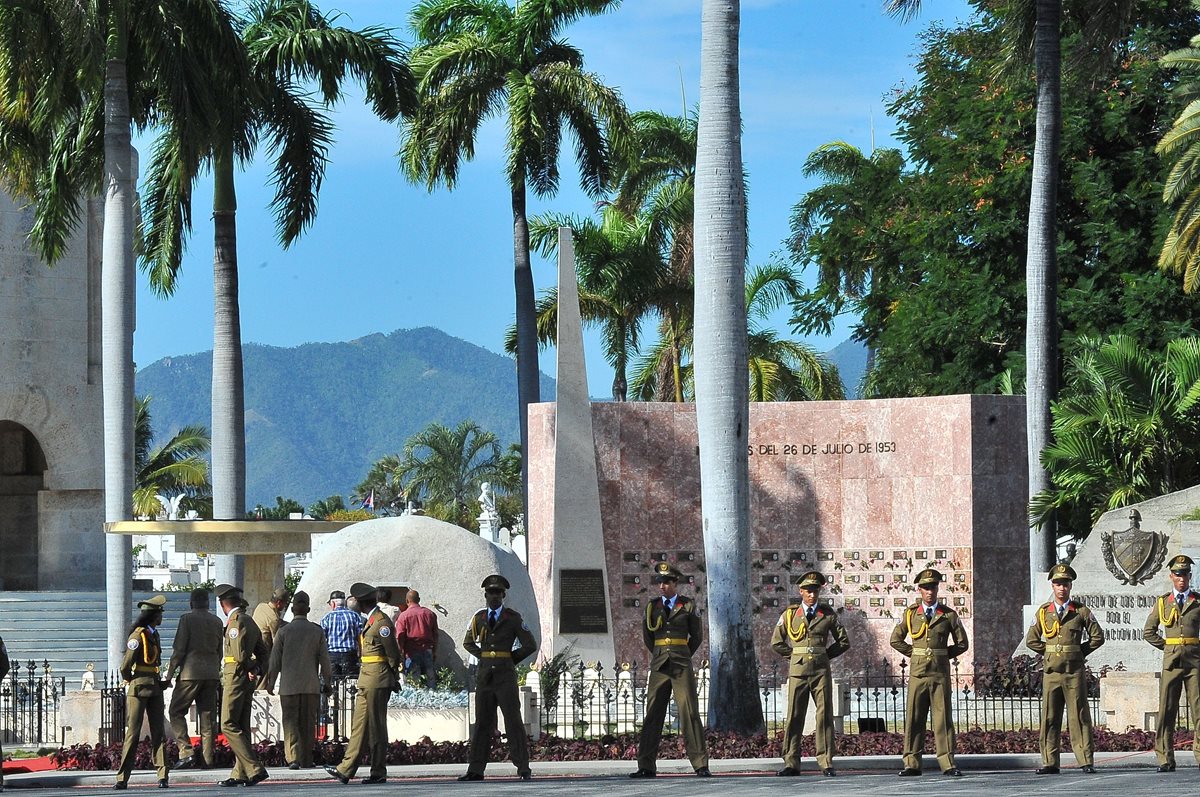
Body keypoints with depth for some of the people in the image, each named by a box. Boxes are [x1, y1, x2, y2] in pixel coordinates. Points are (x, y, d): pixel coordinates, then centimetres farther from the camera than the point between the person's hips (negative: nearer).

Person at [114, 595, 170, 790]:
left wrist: (161, 682, 11)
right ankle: (122, 779, -5)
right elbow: (125, 666, -16)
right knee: (133, 732, -6)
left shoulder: (154, 634, 15)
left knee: (158, 732, 2)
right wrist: (130, 683, 0)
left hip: (154, 688, 8)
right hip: (138, 689, -8)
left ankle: (162, 776, 0)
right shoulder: (138, 636, -13)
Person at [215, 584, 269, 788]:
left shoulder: (236, 621, -14)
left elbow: (240, 654, -21)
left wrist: (251, 670, -5)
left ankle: (255, 769, -16)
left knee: (228, 725, -9)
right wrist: (257, 669, 4)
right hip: (248, 679, 9)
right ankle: (240, 774, 10)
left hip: (236, 677, -9)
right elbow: (262, 653, 19)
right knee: (241, 726, 10)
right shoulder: (249, 621, 16)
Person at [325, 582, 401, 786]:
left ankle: (379, 773, 1)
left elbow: (393, 654, -13)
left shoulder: (381, 622, -15)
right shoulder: (372, 621, 16)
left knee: (375, 727, -5)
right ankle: (346, 769, 8)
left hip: (376, 681, -10)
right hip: (367, 681, 10)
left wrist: (394, 679, -4)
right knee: (360, 724, 8)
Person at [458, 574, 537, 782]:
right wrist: (483, 656, 11)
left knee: (513, 720, -5)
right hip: (484, 675, 3)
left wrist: (510, 660, 2)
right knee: (482, 722, 4)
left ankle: (523, 768, -3)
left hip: (505, 674, -3)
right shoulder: (479, 617, 10)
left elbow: (530, 645, 2)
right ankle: (475, 770, 4)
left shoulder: (513, 618, 1)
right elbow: (468, 643, 24)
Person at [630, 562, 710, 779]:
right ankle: (646, 766, 1)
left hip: (682, 665, -3)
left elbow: (697, 636, 10)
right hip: (659, 667, 3)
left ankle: (700, 765, -7)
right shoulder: (652, 606, 10)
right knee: (653, 714, 0)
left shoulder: (687, 606, 4)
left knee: (689, 712, -6)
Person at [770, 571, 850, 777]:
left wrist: (825, 655, 7)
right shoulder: (789, 615, 7)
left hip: (821, 670, 0)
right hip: (797, 670, 0)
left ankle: (826, 763, -1)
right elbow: (776, 643, 14)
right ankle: (791, 764, 1)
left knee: (824, 715, -3)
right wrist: (795, 655, 8)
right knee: (794, 717, -1)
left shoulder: (828, 614, 7)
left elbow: (844, 642, 13)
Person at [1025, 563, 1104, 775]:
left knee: (1079, 717, -3)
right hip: (1051, 671, 2)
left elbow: (1097, 637, 9)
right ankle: (1050, 763, 4)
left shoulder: (1081, 611, 4)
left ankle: (1086, 762, -3)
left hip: (1075, 672, -2)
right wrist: (1048, 653, 8)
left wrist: (1080, 652, 5)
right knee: (1050, 718, 1)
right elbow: (1031, 640, 15)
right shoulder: (1042, 612, 8)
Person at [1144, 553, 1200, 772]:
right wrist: (1168, 647, 7)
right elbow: (1148, 631, 14)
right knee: (1167, 711, -3)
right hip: (1171, 661, 0)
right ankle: (1166, 759, -2)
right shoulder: (1162, 602, 9)